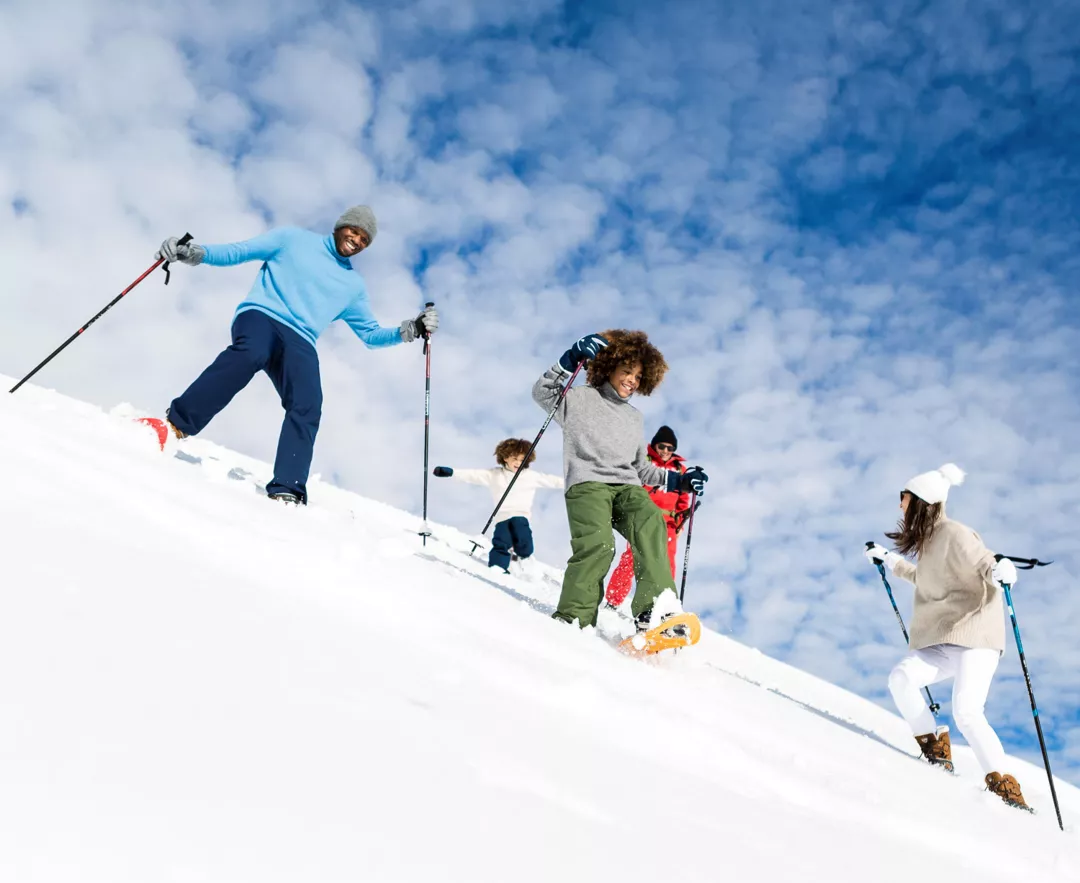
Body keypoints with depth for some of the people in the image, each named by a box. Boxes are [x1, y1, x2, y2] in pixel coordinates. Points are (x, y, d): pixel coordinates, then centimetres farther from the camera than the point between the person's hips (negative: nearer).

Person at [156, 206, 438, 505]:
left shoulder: (354, 285, 26)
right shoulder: (293, 239, 18)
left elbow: (371, 335, 29)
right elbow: (238, 252, 13)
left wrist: (409, 330, 12)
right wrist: (194, 253, -3)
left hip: (299, 341, 3)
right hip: (260, 315, -3)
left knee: (307, 405, -26)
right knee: (251, 353, -39)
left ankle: (286, 491, -30)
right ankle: (175, 424, -33)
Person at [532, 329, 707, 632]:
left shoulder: (634, 417, 31)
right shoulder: (581, 398, 15)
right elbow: (542, 393, -2)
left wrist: (678, 481, 19)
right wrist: (572, 358, -13)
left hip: (627, 487, 4)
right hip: (587, 483, -4)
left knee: (651, 522, -30)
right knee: (597, 544, -31)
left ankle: (656, 610, -44)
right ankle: (573, 620, -25)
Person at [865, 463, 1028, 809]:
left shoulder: (954, 534, -9)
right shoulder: (929, 539, 16)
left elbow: (985, 565, -21)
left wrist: (1000, 572, -43)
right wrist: (889, 561, 41)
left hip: (975, 637, -8)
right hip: (942, 641, 8)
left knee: (966, 713, -21)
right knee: (901, 678, -17)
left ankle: (1005, 786, -10)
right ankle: (936, 750, -3)